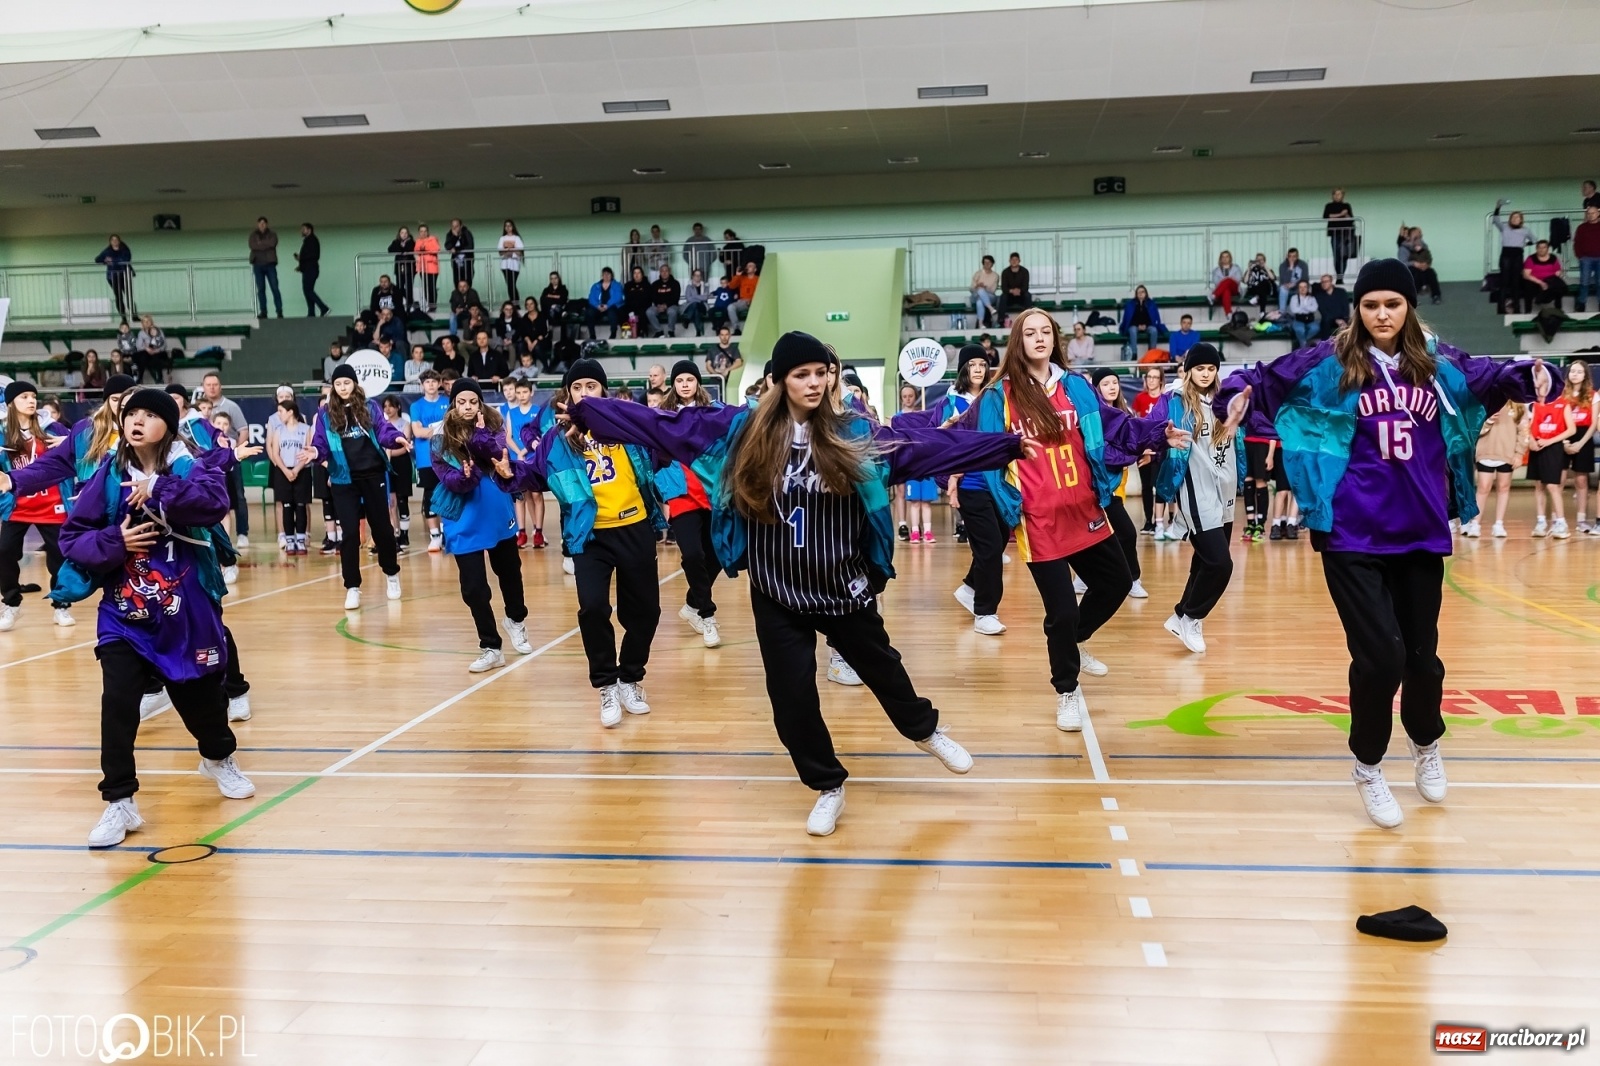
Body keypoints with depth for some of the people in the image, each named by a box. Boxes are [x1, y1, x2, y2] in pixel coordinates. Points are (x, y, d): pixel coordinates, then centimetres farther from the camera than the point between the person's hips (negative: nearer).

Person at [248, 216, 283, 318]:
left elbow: (272, 243, -13)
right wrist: (266, 245, -10)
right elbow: (252, 245, -7)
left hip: (270, 264, -2)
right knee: (261, 289, 0)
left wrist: (260, 243, -8)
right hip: (258, 265, 2)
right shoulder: (253, 235, 12)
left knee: (275, 288, -7)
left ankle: (280, 312, -6)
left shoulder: (272, 234, 9)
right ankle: (263, 312, 1)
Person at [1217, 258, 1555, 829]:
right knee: (1381, 654, -9)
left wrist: (1531, 373, -3)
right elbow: (1264, 379, 1)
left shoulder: (1437, 362, 4)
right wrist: (1238, 394, -19)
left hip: (1420, 533, 4)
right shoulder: (1329, 363, -3)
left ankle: (1426, 744, 44)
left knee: (1421, 652, 13)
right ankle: (1368, 767, 15)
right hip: (1353, 536, -3)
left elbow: (1491, 377, 17)